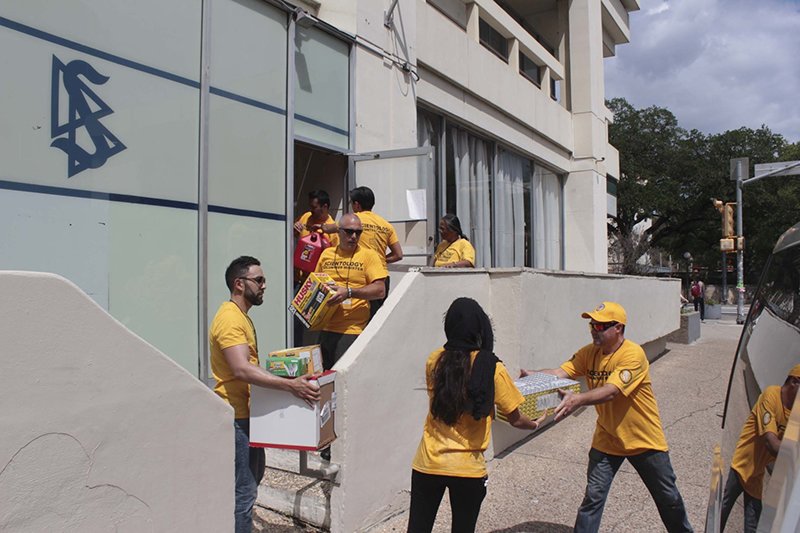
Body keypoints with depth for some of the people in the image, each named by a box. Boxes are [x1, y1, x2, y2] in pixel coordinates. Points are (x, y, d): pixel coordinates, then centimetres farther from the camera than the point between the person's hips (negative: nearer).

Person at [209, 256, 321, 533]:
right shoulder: (230, 319, -21)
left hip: (247, 414, 11)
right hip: (236, 417, -11)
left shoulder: (241, 317, 13)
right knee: (244, 490, -4)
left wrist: (285, 379, 16)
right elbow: (242, 370, -34)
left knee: (253, 476, 23)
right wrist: (290, 385, -39)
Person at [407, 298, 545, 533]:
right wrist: (535, 424, 17)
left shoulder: (435, 361, -6)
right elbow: (516, 420, -5)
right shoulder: (492, 368, -14)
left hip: (428, 464, 2)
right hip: (467, 470, -1)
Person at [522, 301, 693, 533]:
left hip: (644, 440, -3)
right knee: (593, 497, -1)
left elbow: (611, 391, -37)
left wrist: (578, 399, -53)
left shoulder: (633, 354, -25)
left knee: (668, 496, 18)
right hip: (607, 439, 3)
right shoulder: (589, 352, -6)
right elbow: (562, 371, -18)